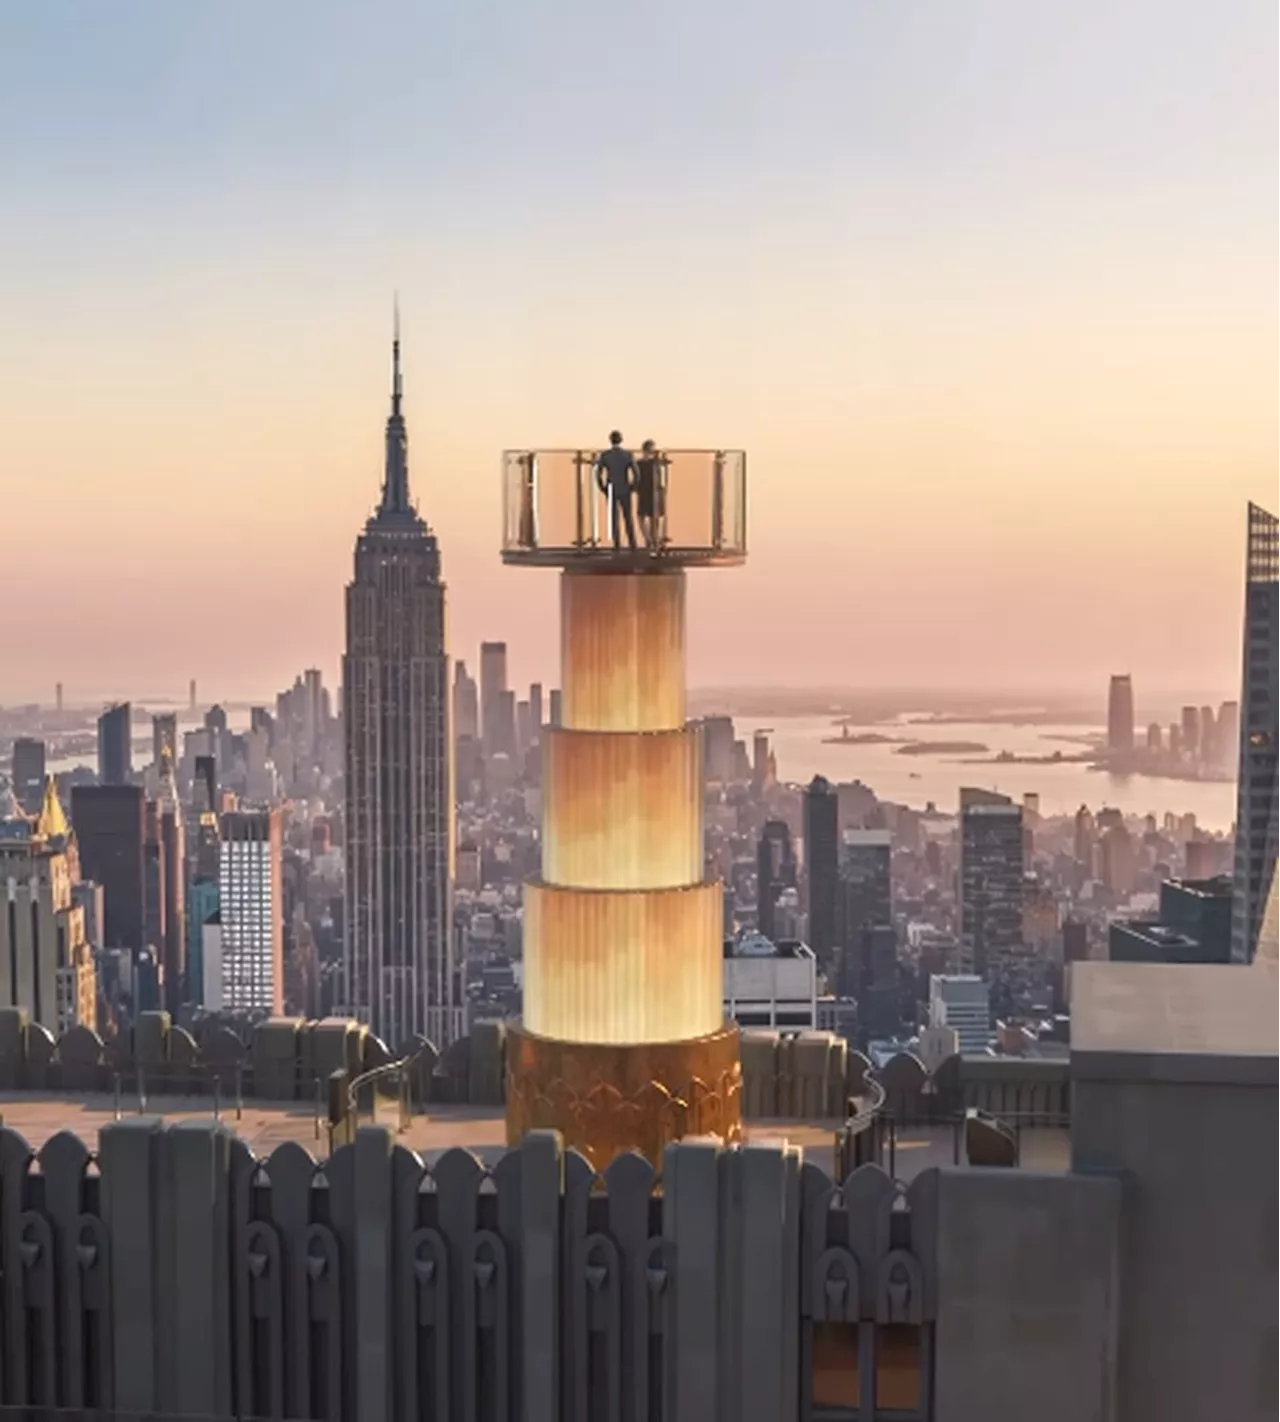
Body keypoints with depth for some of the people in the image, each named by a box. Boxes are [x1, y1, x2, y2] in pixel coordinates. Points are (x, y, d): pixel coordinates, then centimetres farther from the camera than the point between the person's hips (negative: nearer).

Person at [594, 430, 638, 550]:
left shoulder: (604, 455, -6)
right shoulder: (628, 454, -6)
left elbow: (598, 474, -8)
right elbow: (635, 473, -11)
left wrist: (603, 488, 4)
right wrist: (632, 486, 3)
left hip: (610, 490, 0)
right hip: (625, 490, 0)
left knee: (614, 518, 7)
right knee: (628, 517, 12)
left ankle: (617, 544, 4)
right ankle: (632, 543, 9)